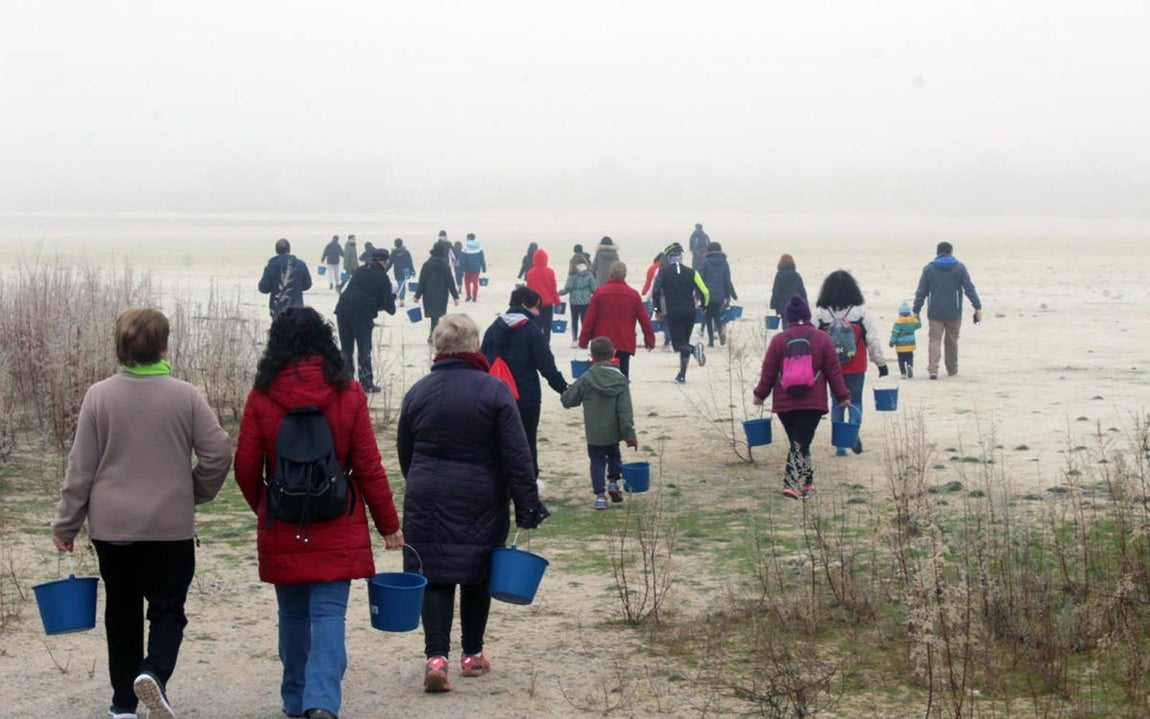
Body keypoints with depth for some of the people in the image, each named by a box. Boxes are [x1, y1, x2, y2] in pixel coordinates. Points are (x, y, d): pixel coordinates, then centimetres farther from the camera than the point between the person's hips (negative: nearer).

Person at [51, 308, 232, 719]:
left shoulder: (98, 396, -5)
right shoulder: (185, 396, -6)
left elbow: (81, 468, -3)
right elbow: (219, 452, -6)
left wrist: (66, 525, 6)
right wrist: (197, 493, 13)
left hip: (112, 526, 1)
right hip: (172, 526, -1)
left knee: (122, 612, 14)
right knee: (168, 608, 7)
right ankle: (154, 672, -21)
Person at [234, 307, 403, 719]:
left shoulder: (261, 397, -5)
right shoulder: (348, 394, -5)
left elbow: (246, 468, 0)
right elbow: (368, 467, -3)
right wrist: (388, 525, 6)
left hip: (282, 530, 1)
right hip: (338, 528, -1)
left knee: (293, 615, 15)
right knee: (329, 613, -1)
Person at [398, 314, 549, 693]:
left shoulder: (417, 392, 2)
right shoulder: (493, 391, -9)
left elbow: (404, 453, 12)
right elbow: (517, 456, -10)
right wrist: (528, 506, -6)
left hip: (427, 502, 1)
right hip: (481, 502, -1)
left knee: (434, 577, 3)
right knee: (477, 577, 13)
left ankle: (436, 656, -12)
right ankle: (473, 655, 24)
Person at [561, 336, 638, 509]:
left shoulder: (586, 379, -9)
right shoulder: (620, 379, -6)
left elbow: (568, 400, -1)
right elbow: (625, 411, -9)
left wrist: (564, 396, 24)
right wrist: (630, 435, -8)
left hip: (594, 433, -1)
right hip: (613, 432, 1)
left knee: (597, 461, 9)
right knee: (614, 455, 26)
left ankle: (600, 495, 1)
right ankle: (613, 481, 13)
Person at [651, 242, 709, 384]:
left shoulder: (663, 272, 0)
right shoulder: (691, 272, 5)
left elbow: (655, 291, -8)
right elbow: (704, 293, 2)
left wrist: (658, 310, 4)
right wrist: (703, 306, 21)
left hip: (673, 313, -3)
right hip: (690, 312, 3)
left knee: (678, 344, -2)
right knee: (684, 342, 15)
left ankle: (694, 350, -35)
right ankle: (682, 375, 14)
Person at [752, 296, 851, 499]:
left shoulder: (778, 340, -2)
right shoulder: (822, 339, -1)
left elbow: (768, 372, 3)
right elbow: (834, 371, 1)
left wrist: (760, 394, 16)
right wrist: (843, 396, 9)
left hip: (784, 404, 1)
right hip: (813, 404, -1)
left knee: (797, 442, 16)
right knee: (801, 443, -3)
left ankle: (806, 481, 23)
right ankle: (792, 485, -14)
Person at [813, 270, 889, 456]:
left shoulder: (821, 313, -3)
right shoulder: (860, 311, -6)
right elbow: (872, 338, -2)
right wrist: (880, 362, 5)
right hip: (856, 367, -1)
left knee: (837, 403, 12)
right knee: (855, 401, 9)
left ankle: (840, 444, 9)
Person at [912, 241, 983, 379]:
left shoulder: (928, 269, 4)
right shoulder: (959, 268, 2)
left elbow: (921, 292, 4)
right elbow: (969, 289, -2)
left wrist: (916, 310, 7)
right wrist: (978, 307, 0)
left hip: (935, 313, 0)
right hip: (953, 313, 0)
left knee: (934, 340, -2)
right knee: (952, 341, 13)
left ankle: (933, 369, -19)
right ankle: (952, 369, 24)